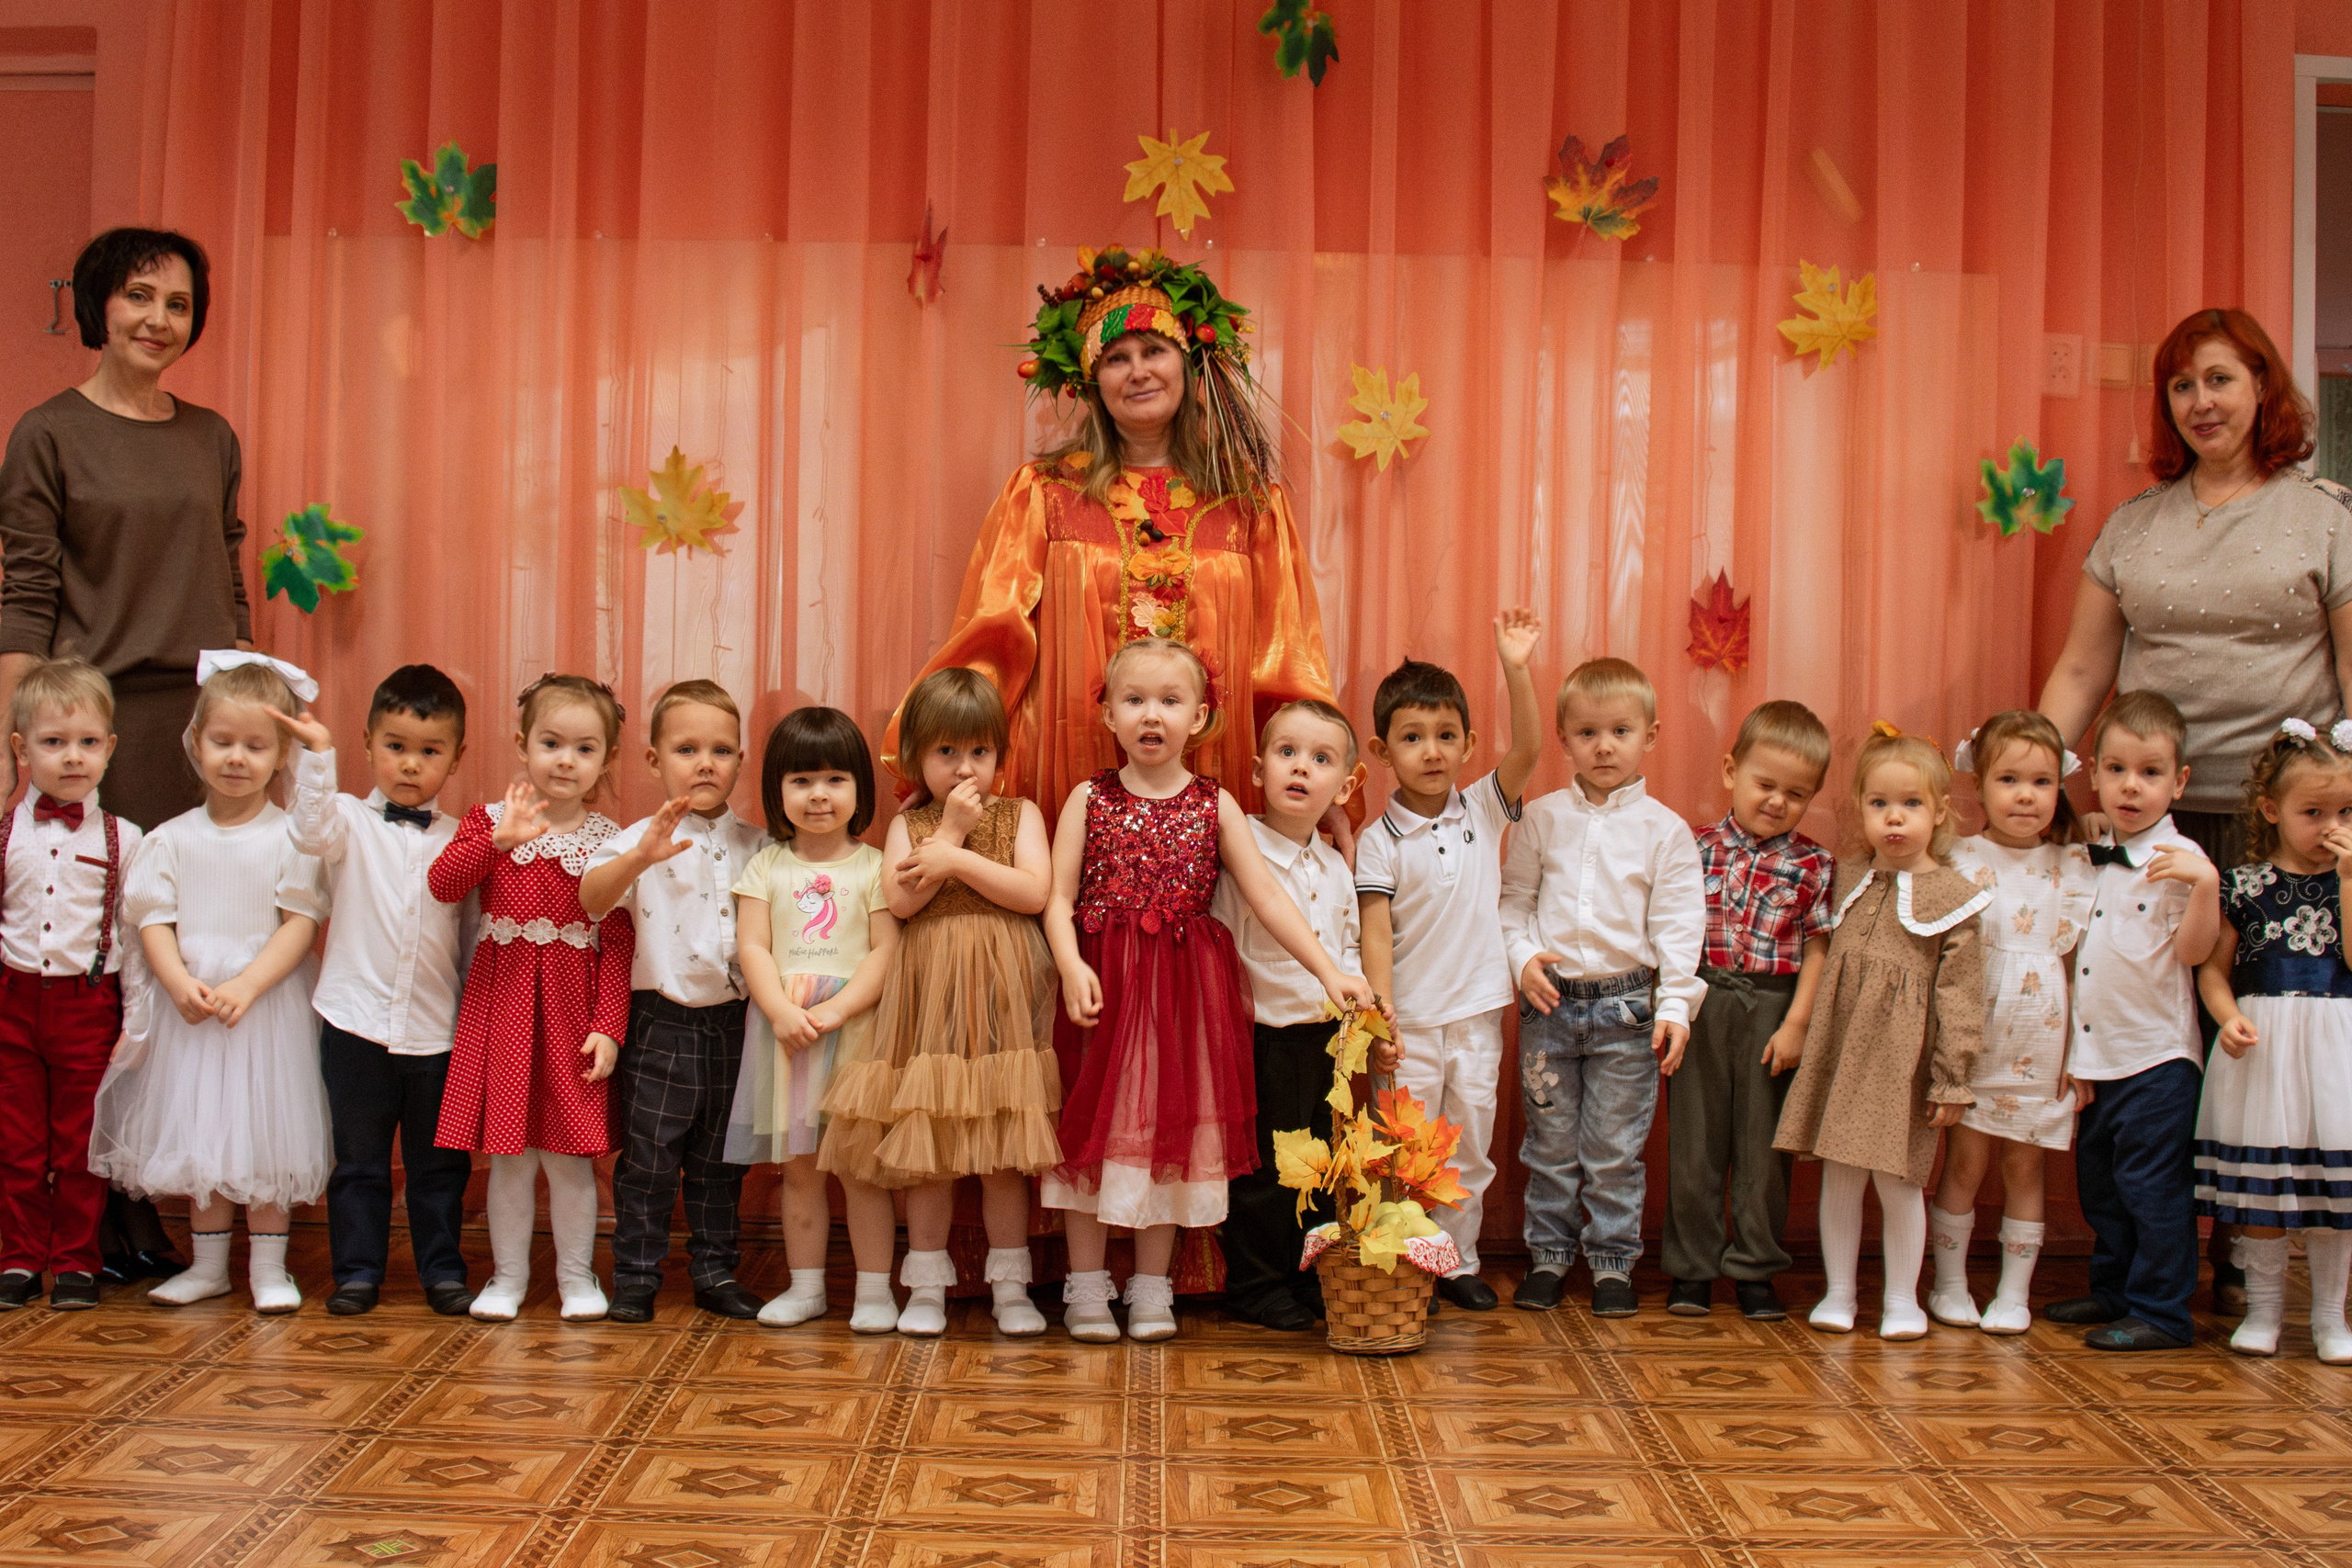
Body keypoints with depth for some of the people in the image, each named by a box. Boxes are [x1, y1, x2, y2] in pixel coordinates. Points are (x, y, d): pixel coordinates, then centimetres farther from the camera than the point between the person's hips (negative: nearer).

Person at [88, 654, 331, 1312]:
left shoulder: (291, 836, -6)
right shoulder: (172, 839, 3)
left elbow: (301, 923, -10)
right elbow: (155, 919, 1)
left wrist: (244, 987, -19)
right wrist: (180, 983, -15)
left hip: (267, 1005, -3)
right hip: (188, 1007, 3)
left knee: (265, 1135, 1)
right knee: (198, 1134, 10)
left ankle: (268, 1266, 14)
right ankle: (208, 1264, 23)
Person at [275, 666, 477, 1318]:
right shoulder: (350, 821, 1)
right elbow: (311, 831, -23)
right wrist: (316, 754, -34)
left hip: (437, 1027, 2)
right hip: (356, 1022, -2)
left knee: (440, 1161, 10)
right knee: (359, 1158, 9)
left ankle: (442, 1269, 21)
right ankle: (358, 1270, 20)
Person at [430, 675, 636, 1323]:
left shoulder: (609, 842, 1)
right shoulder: (488, 821, 2)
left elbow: (619, 943, -1)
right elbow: (441, 884, -15)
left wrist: (609, 1026, -8)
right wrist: (501, 840, -30)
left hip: (573, 1006, 0)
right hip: (501, 1001, 1)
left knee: (570, 1153, 4)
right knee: (507, 1152, 6)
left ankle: (576, 1274, 20)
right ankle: (508, 1274, 21)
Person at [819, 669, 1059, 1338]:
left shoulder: (1019, 815, 7)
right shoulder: (909, 825, 8)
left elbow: (1036, 891, -9)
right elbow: (901, 900, -9)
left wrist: (957, 859, -13)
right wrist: (953, 830, -9)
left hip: (1002, 993, -1)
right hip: (929, 993, 1)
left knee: (1004, 1146, 2)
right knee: (927, 1145, 3)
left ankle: (1010, 1283, 12)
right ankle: (926, 1284, 13)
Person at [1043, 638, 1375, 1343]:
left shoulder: (1215, 805, 3)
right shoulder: (1090, 800, 1)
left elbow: (1266, 894, -2)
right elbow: (1059, 898, -3)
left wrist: (1329, 971, -10)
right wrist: (1072, 966, -21)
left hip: (1185, 987, 1)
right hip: (1103, 985, -1)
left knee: (1172, 1129, 6)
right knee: (1094, 1125, 4)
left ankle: (1152, 1287, 18)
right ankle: (1087, 1286, 16)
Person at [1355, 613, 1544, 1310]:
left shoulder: (1483, 812, 3)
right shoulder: (1379, 840, -6)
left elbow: (1528, 748, -11)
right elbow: (1376, 933, -10)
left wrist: (1515, 669, -23)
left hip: (1477, 1013, 3)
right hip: (1410, 1018, -3)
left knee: (1470, 1147, 10)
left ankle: (1458, 1261, 23)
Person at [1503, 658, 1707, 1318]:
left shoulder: (1665, 829, -1)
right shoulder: (1542, 818, 3)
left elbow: (1678, 924, -2)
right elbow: (1512, 901, 8)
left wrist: (1675, 1005, -8)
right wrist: (1523, 958, -9)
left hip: (1626, 1002, -1)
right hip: (1550, 1001, 1)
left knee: (1616, 1149, 5)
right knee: (1550, 1143, 10)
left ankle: (1613, 1260, 18)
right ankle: (1549, 1253, 23)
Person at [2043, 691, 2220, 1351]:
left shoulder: (2178, 858, -9)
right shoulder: (2091, 857, 11)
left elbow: (2193, 951, -17)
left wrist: (2206, 884, -32)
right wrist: (2072, 1053, 12)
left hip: (2156, 1055, -7)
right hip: (2097, 1054, 7)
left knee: (2153, 1184, -4)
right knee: (2099, 1183, 16)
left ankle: (2161, 1313, 6)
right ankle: (2113, 1292, 30)